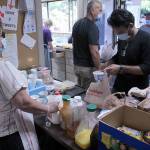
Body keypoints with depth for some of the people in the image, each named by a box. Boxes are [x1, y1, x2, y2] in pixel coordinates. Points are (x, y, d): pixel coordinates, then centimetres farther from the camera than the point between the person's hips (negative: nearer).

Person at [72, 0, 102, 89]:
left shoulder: (77, 24, 8)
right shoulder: (92, 27, -19)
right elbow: (94, 52, -24)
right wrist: (99, 69, -14)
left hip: (77, 65, 9)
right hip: (88, 67, -9)